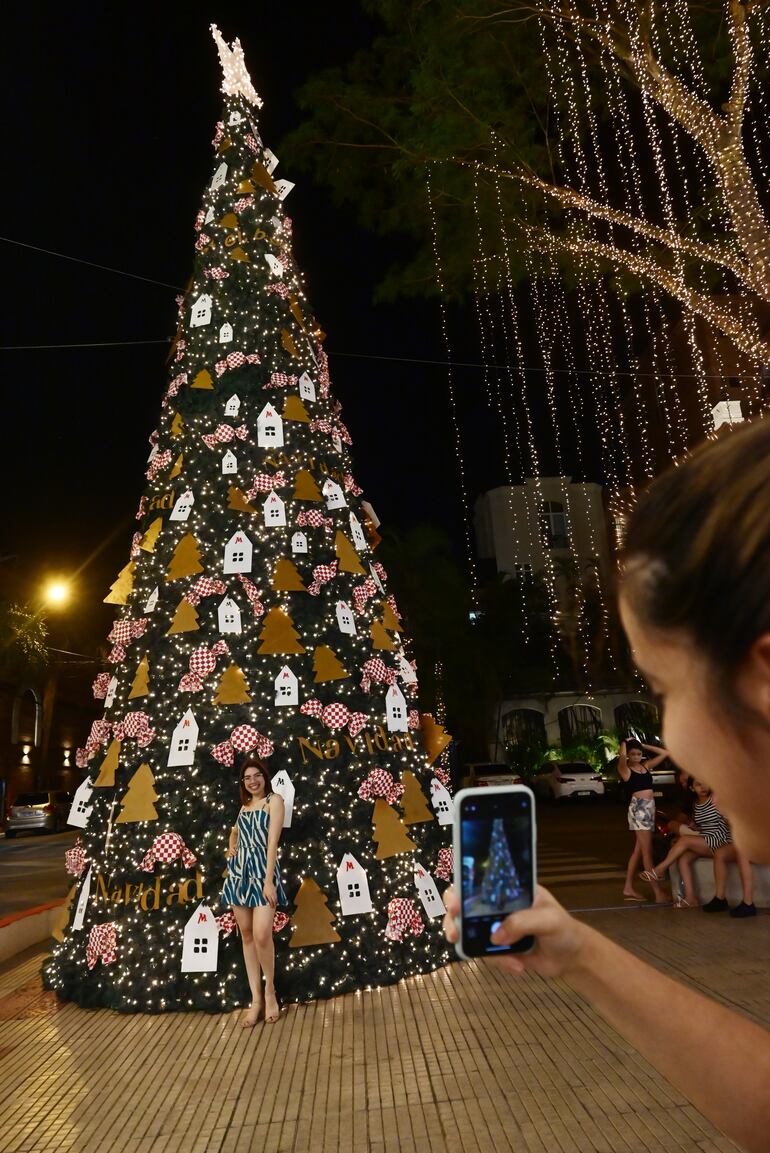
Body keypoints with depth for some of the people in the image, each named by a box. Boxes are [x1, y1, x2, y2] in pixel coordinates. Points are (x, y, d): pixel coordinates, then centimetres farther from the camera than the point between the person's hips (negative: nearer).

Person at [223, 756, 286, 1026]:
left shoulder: (274, 800, -2)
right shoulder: (245, 805, 16)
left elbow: (273, 841, -10)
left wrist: (269, 881, -16)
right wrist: (231, 847, 15)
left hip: (262, 871, -6)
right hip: (239, 872, 6)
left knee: (261, 934, -18)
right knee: (246, 935, 5)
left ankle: (270, 990, 5)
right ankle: (256, 999, 12)